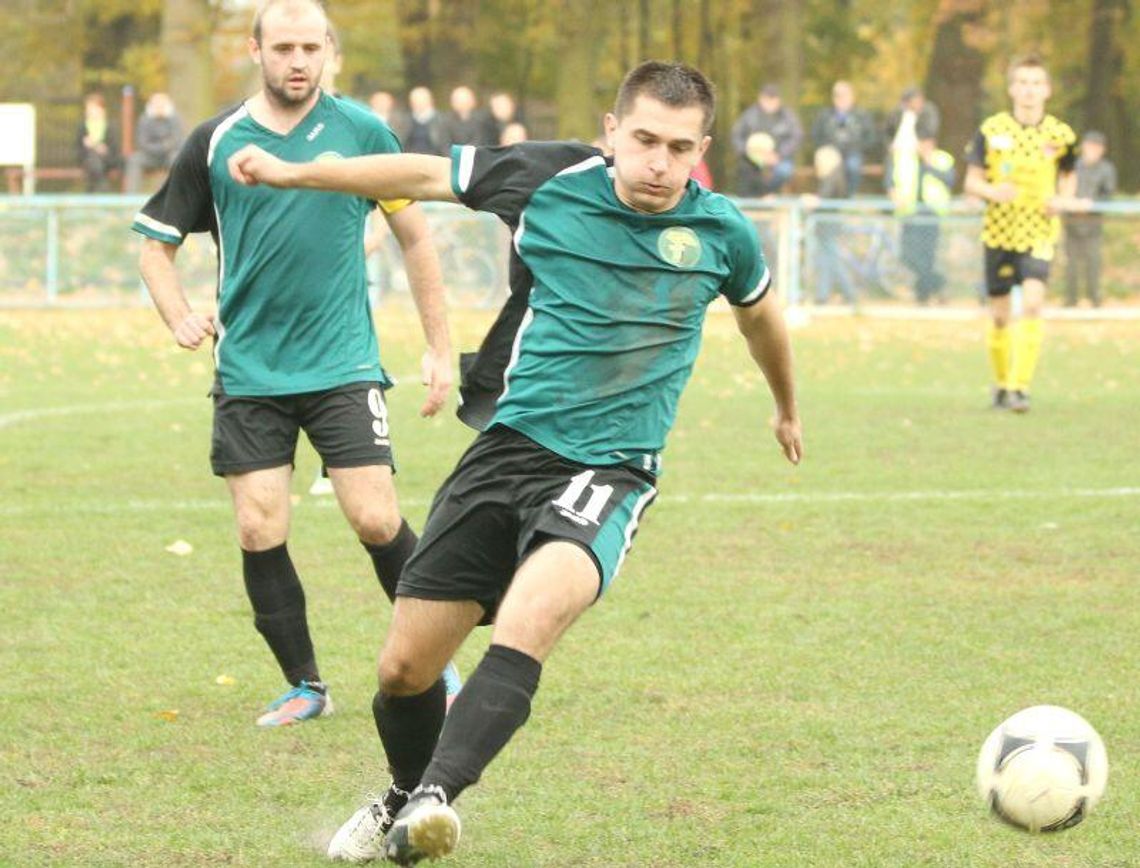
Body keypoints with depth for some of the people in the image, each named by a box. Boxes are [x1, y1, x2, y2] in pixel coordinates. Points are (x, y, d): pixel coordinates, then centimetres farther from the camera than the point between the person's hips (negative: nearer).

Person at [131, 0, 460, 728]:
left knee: (376, 519, -9)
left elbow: (415, 237, 9)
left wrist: (441, 349, 7)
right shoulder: (215, 143, 1)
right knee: (260, 532, -4)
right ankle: (305, 687, 12)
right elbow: (157, 242, 12)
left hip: (343, 366, -1)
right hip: (249, 370, 1)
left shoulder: (361, 133, 0)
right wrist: (181, 318, -5)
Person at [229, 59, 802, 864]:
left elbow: (759, 314, 22)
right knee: (405, 667, 4)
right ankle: (405, 798, 35)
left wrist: (788, 409, 39)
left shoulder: (721, 231, 0)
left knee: (534, 607, -35)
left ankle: (435, 795, -41)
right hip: (508, 446, 2)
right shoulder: (549, 180, -3)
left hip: (609, 471, -2)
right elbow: (424, 174, 9)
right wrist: (289, 172, 10)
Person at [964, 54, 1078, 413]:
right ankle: (1001, 383, 28)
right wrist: (993, 192, -22)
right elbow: (972, 181, 0)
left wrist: (1063, 200, -8)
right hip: (999, 231, 1)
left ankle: (1020, 387, -19)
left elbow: (1068, 176, 14)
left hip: (1039, 233, -1)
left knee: (1032, 303, -20)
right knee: (1000, 315, 8)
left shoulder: (1060, 134, -2)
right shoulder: (991, 130, -4)